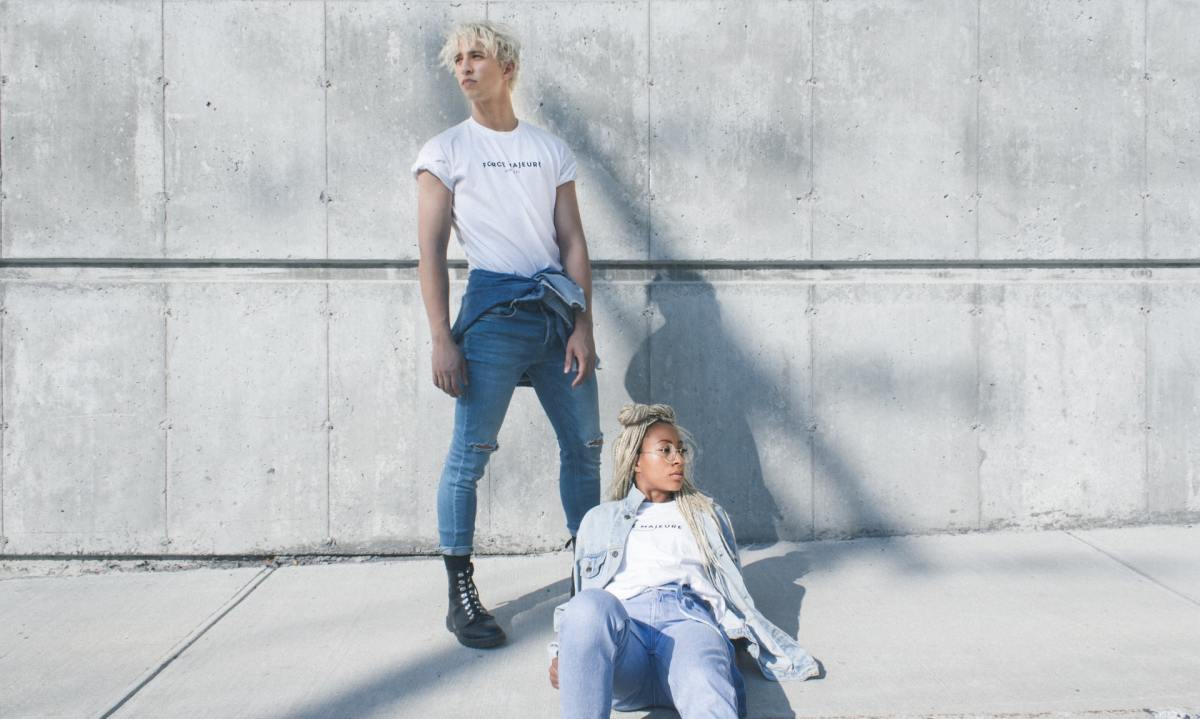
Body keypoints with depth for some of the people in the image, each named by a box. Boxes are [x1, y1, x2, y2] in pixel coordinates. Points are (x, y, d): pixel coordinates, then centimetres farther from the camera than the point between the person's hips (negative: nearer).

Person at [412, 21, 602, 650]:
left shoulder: (551, 149, 14)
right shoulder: (445, 152, 6)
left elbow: (573, 242, 10)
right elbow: (432, 251, 0)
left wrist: (582, 327, 0)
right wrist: (442, 339, -9)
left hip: (558, 314, 4)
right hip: (493, 314, -4)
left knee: (586, 444, 8)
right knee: (470, 453, -5)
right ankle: (461, 596, 5)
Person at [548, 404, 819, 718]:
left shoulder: (708, 514, 31)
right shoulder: (599, 519, 30)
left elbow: (734, 593, 24)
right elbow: (582, 601, 25)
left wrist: (774, 653, 8)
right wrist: (563, 652, 5)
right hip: (619, 627, 0)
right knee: (592, 605, -39)